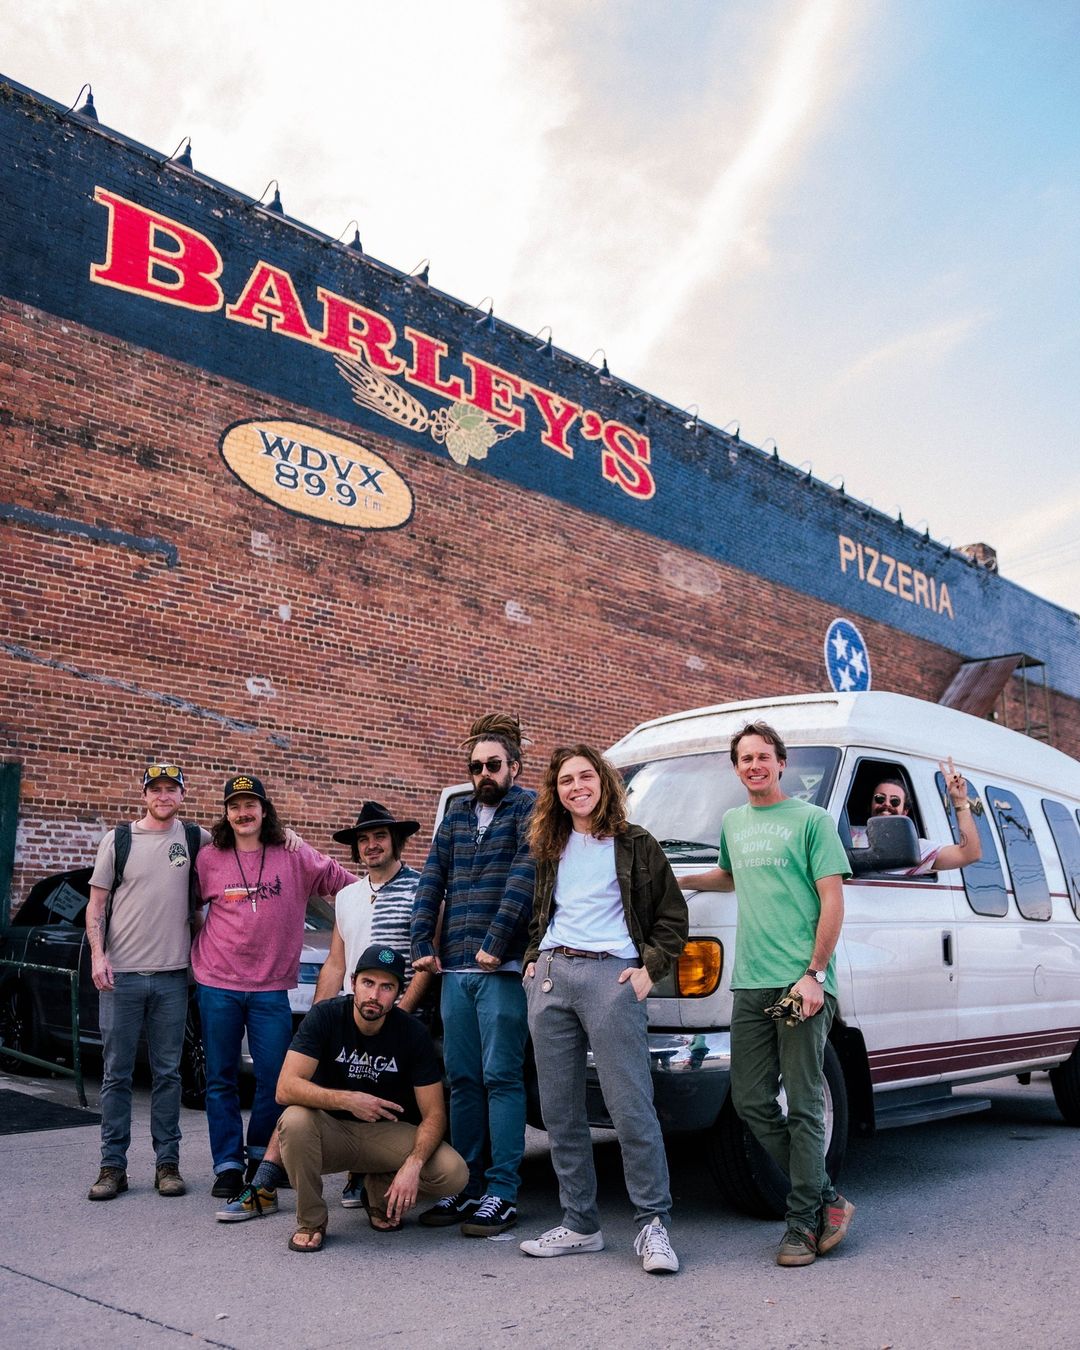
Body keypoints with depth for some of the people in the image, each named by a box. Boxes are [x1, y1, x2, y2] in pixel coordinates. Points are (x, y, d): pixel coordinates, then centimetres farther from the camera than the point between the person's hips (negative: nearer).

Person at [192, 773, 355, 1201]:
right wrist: (198, 948, 6)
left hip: (271, 987, 0)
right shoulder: (208, 859, 2)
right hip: (218, 985, 0)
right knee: (220, 1079, 6)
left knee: (275, 1077, 4)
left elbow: (352, 886, 4)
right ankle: (228, 1165, 17)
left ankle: (261, 1155, 25)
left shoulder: (294, 857, 0)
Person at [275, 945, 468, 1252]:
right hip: (332, 1130, -1)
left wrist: (413, 1164, -29)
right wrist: (347, 1100, -37)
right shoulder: (325, 1016, -15)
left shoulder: (413, 1033, -11)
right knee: (295, 1120, -35)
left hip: (387, 1133, 1)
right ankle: (310, 1221, -10)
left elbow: (434, 1114, -11)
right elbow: (286, 1088, -24)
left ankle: (381, 1189, 9)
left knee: (454, 1173, -23)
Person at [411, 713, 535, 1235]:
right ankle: (466, 1187, 20)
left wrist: (496, 943, -17)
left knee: (501, 1078, -2)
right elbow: (431, 881, 15)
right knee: (461, 1080, 11)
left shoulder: (528, 809, -2)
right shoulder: (456, 815, 17)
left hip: (501, 970, -6)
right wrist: (422, 945, 6)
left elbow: (525, 875, -14)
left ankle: (502, 1193, 5)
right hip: (455, 970, 6)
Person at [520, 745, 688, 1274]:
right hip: (551, 976, 5)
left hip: (611, 976, -5)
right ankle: (579, 1225, 18)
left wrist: (650, 967, -5)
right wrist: (532, 961, 14)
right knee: (560, 1110, 7)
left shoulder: (635, 844, 4)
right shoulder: (551, 850, 18)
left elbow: (673, 916, 5)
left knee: (631, 1107, -8)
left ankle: (653, 1225, 3)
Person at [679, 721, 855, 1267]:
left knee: (803, 1105, -1)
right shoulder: (733, 823, 18)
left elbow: (832, 900, -6)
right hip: (750, 984, 6)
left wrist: (814, 974, -14)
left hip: (801, 984, -6)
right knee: (751, 1101, 6)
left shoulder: (812, 820, -1)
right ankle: (825, 1197, 20)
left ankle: (804, 1222, 11)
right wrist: (680, 881, 23)